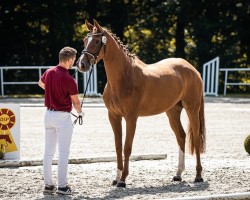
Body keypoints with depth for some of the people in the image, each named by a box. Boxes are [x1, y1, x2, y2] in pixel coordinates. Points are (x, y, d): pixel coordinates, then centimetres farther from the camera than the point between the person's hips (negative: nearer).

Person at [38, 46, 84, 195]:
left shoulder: (48, 72, 2)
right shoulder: (69, 80, -19)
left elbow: (41, 84, 26)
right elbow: (76, 102, -9)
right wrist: (81, 112, 12)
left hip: (49, 114, 7)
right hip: (63, 116, -7)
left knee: (49, 152, 11)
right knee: (63, 153, -3)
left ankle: (48, 184, 16)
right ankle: (62, 186, -3)